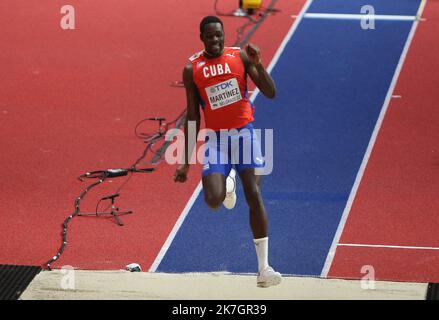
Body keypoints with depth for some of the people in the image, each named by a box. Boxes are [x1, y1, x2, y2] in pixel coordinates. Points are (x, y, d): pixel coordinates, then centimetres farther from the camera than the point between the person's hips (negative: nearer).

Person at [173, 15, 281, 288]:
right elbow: (193, 117, 4)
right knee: (213, 200, -17)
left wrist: (258, 64, -22)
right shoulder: (192, 69, 0)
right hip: (216, 138, 1)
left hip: (244, 133, 0)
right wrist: (186, 161, 3)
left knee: (254, 196, -10)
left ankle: (264, 268, -6)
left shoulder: (240, 56, -2)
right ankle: (228, 182, 25)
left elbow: (271, 93, -6)